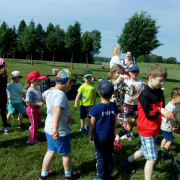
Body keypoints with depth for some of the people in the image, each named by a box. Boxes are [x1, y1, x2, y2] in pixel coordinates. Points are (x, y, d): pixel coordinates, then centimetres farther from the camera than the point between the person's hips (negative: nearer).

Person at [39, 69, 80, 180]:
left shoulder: (50, 91, -2)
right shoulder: (61, 95, -29)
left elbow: (44, 95, 23)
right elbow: (57, 111, -45)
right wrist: (55, 130, -54)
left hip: (49, 129, 8)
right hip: (60, 132, -8)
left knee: (51, 152, 26)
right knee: (66, 154, 17)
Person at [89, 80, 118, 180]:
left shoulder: (96, 108, -19)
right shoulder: (113, 106, -6)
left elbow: (92, 123, -11)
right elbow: (114, 120, 6)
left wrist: (90, 135, 3)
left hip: (99, 137, -4)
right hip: (110, 136, 4)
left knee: (100, 157, 10)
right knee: (109, 156, 17)